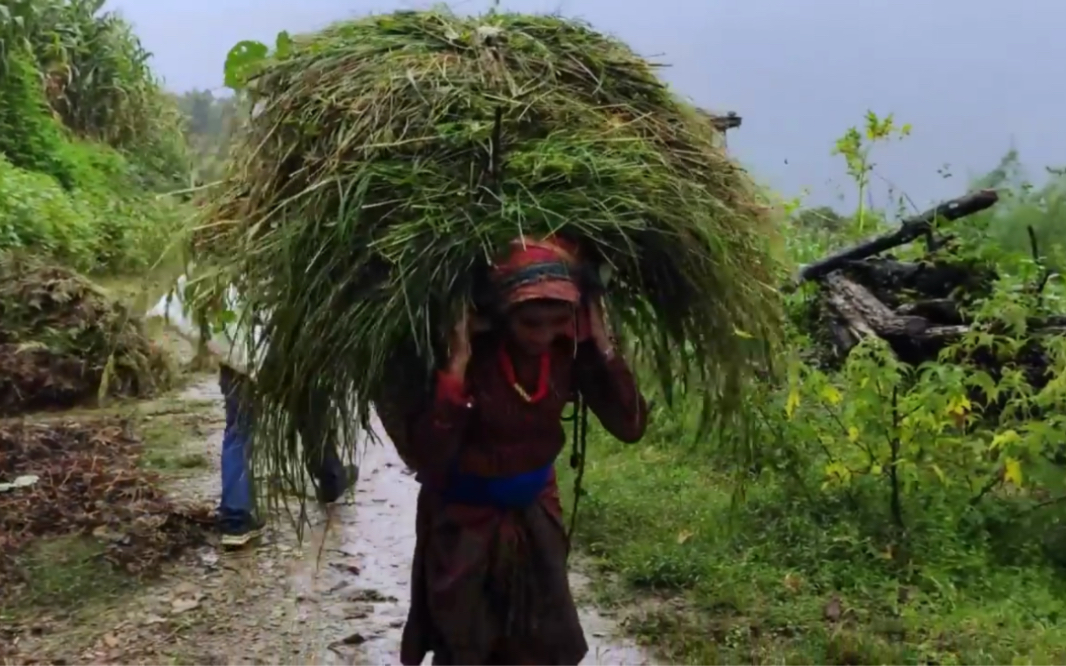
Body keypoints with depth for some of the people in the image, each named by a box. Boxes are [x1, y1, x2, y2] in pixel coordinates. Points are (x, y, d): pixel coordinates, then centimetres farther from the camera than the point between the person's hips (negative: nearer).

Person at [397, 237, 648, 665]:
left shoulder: (569, 351, -16)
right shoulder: (471, 354, -28)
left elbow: (630, 426, -16)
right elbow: (424, 459, -34)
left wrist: (602, 345, -25)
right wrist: (457, 366, -41)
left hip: (534, 513, 4)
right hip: (465, 520, -4)